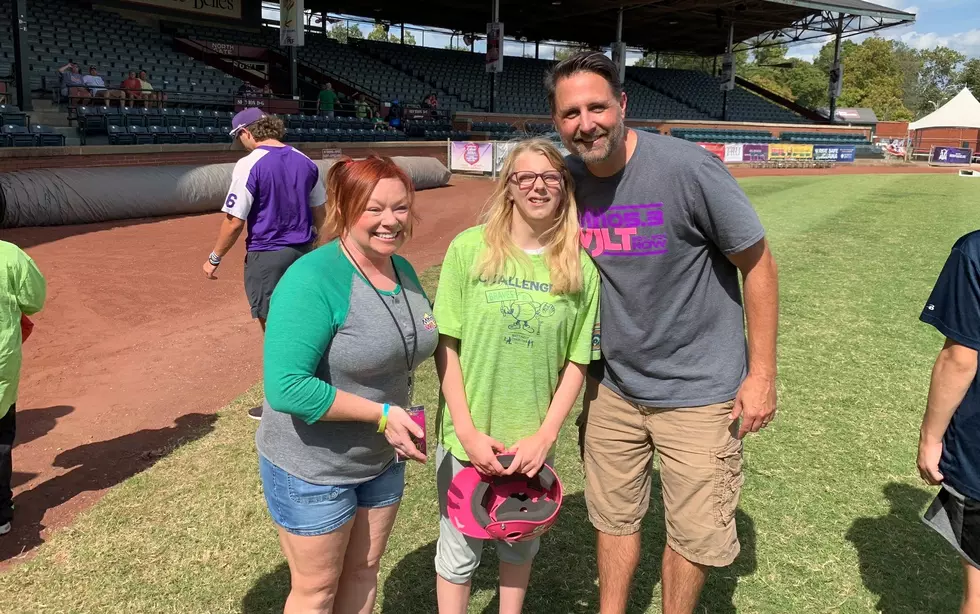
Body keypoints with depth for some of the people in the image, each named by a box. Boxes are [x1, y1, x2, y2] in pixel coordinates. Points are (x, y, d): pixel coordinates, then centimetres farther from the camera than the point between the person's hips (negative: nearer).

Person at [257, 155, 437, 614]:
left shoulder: (403, 270, -2)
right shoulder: (313, 279, -26)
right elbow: (286, 387, -30)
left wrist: (401, 418, 0)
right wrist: (381, 414, -27)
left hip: (380, 461, 7)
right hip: (311, 468, -6)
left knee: (363, 572, 23)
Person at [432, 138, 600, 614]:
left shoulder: (581, 268, -5)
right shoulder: (469, 249, -10)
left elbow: (577, 362, -1)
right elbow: (447, 345, -8)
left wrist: (545, 436, -9)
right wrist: (468, 431, -11)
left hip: (533, 440, 2)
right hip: (468, 435, -2)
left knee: (521, 545, 21)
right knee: (459, 552, 13)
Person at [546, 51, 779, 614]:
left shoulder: (688, 167, -20)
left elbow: (758, 263, -11)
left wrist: (762, 374, -10)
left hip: (699, 393, -4)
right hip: (613, 387, 4)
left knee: (696, 536, 9)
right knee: (613, 520, 18)